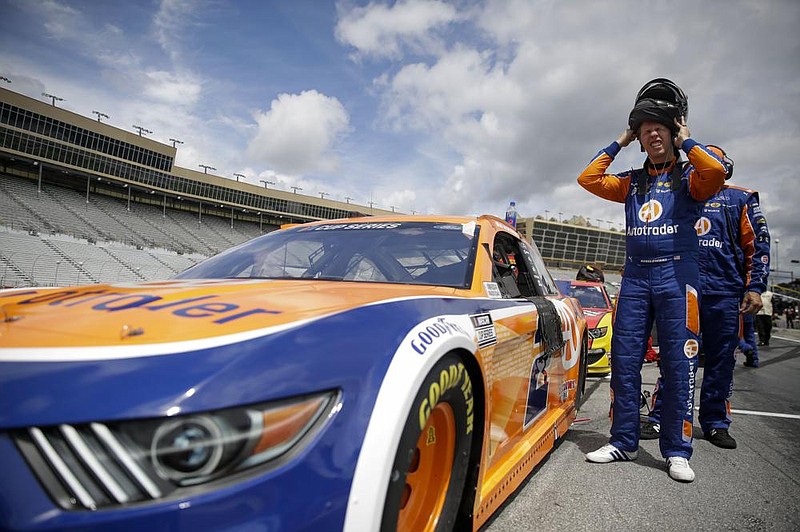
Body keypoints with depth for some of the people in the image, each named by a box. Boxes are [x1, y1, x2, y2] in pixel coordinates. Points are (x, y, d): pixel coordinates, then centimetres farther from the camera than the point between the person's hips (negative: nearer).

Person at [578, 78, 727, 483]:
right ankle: (623, 442, 13)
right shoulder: (632, 183, 18)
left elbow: (716, 172, -16)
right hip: (635, 276, 4)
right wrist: (618, 143, 13)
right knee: (624, 361, 3)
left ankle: (677, 451, 9)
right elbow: (588, 179, 7)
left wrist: (687, 142, -1)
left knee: (678, 364, -2)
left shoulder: (689, 177, 7)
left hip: (677, 275, -3)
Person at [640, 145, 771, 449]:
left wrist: (755, 287, -3)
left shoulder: (741, 199, 13)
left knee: (721, 360, 6)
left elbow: (758, 245, 7)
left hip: (724, 293, 0)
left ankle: (715, 423, 18)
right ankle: (659, 418, 5)